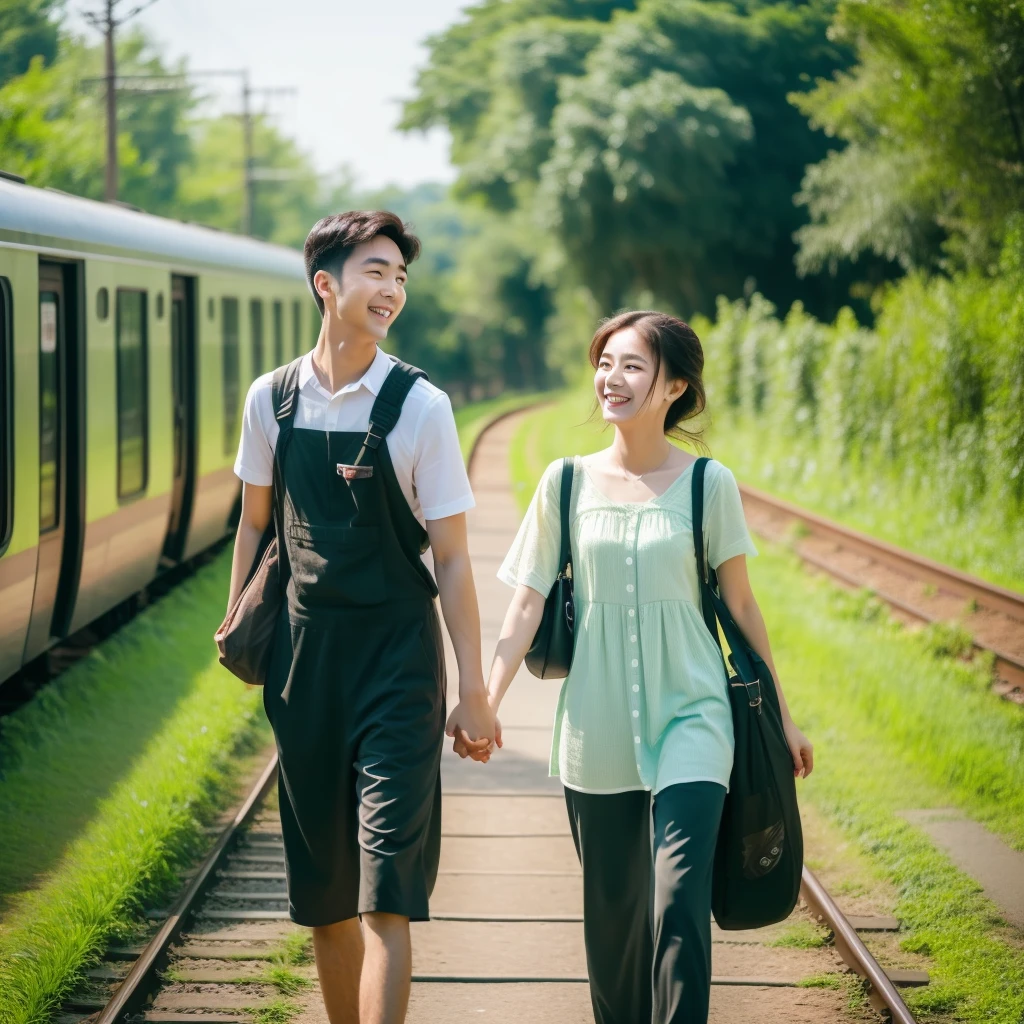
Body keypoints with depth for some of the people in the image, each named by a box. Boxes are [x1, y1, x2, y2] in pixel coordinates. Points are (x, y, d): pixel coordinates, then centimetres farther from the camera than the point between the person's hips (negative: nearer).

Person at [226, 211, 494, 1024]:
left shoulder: (419, 406, -7)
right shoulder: (272, 399, 2)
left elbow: (452, 558, -5)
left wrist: (473, 692, -6)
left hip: (397, 658, -3)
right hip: (305, 653, 4)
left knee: (385, 892, -9)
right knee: (320, 886, 12)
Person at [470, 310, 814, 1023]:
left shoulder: (708, 483, -2)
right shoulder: (567, 482, 2)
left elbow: (741, 605, 5)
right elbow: (527, 603, 5)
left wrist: (781, 716, 10)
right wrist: (487, 704, -4)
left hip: (690, 720, -2)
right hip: (596, 729, 2)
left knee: (679, 905, -15)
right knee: (611, 916, 9)